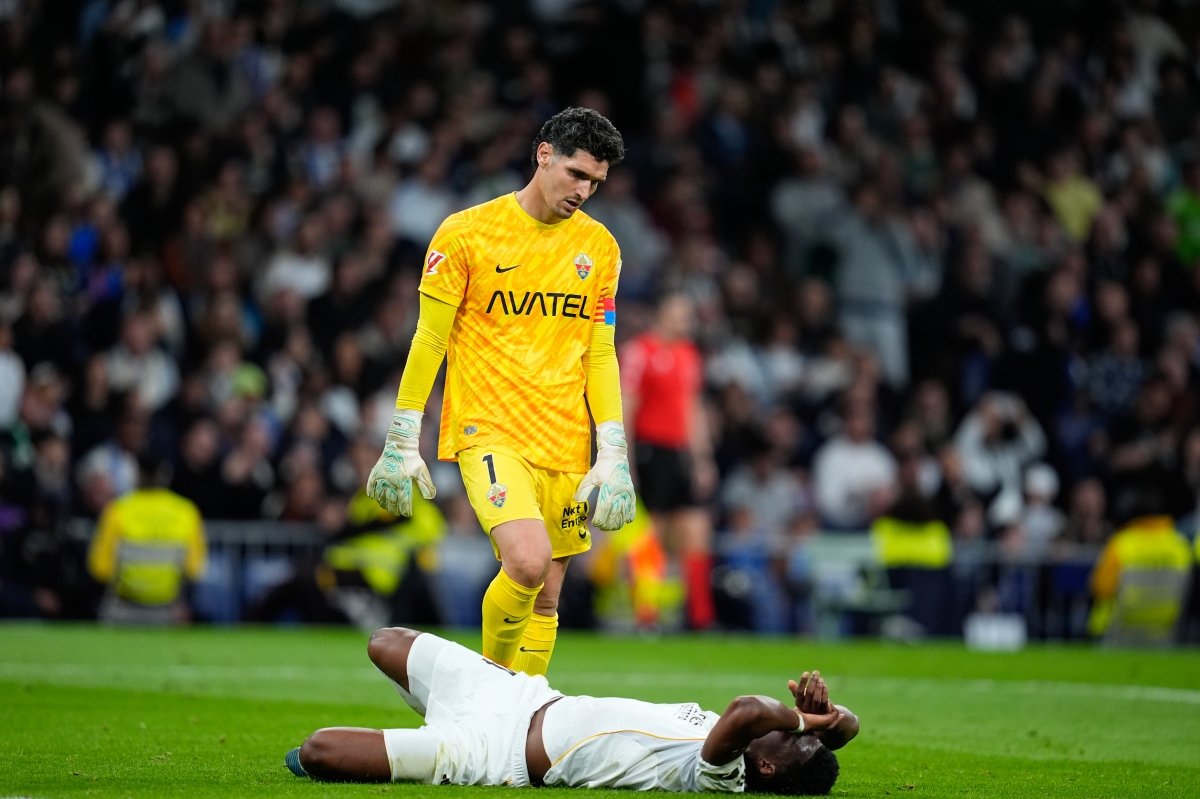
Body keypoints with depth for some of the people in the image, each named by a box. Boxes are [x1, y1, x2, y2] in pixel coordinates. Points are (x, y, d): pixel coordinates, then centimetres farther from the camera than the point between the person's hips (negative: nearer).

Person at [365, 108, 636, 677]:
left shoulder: (598, 246, 9)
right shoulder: (466, 234, -3)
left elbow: (600, 354, 12)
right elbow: (428, 341, 0)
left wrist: (612, 454, 4)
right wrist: (401, 444, -1)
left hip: (566, 447, 5)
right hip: (488, 434, -5)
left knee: (545, 598, 4)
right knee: (529, 562, -24)